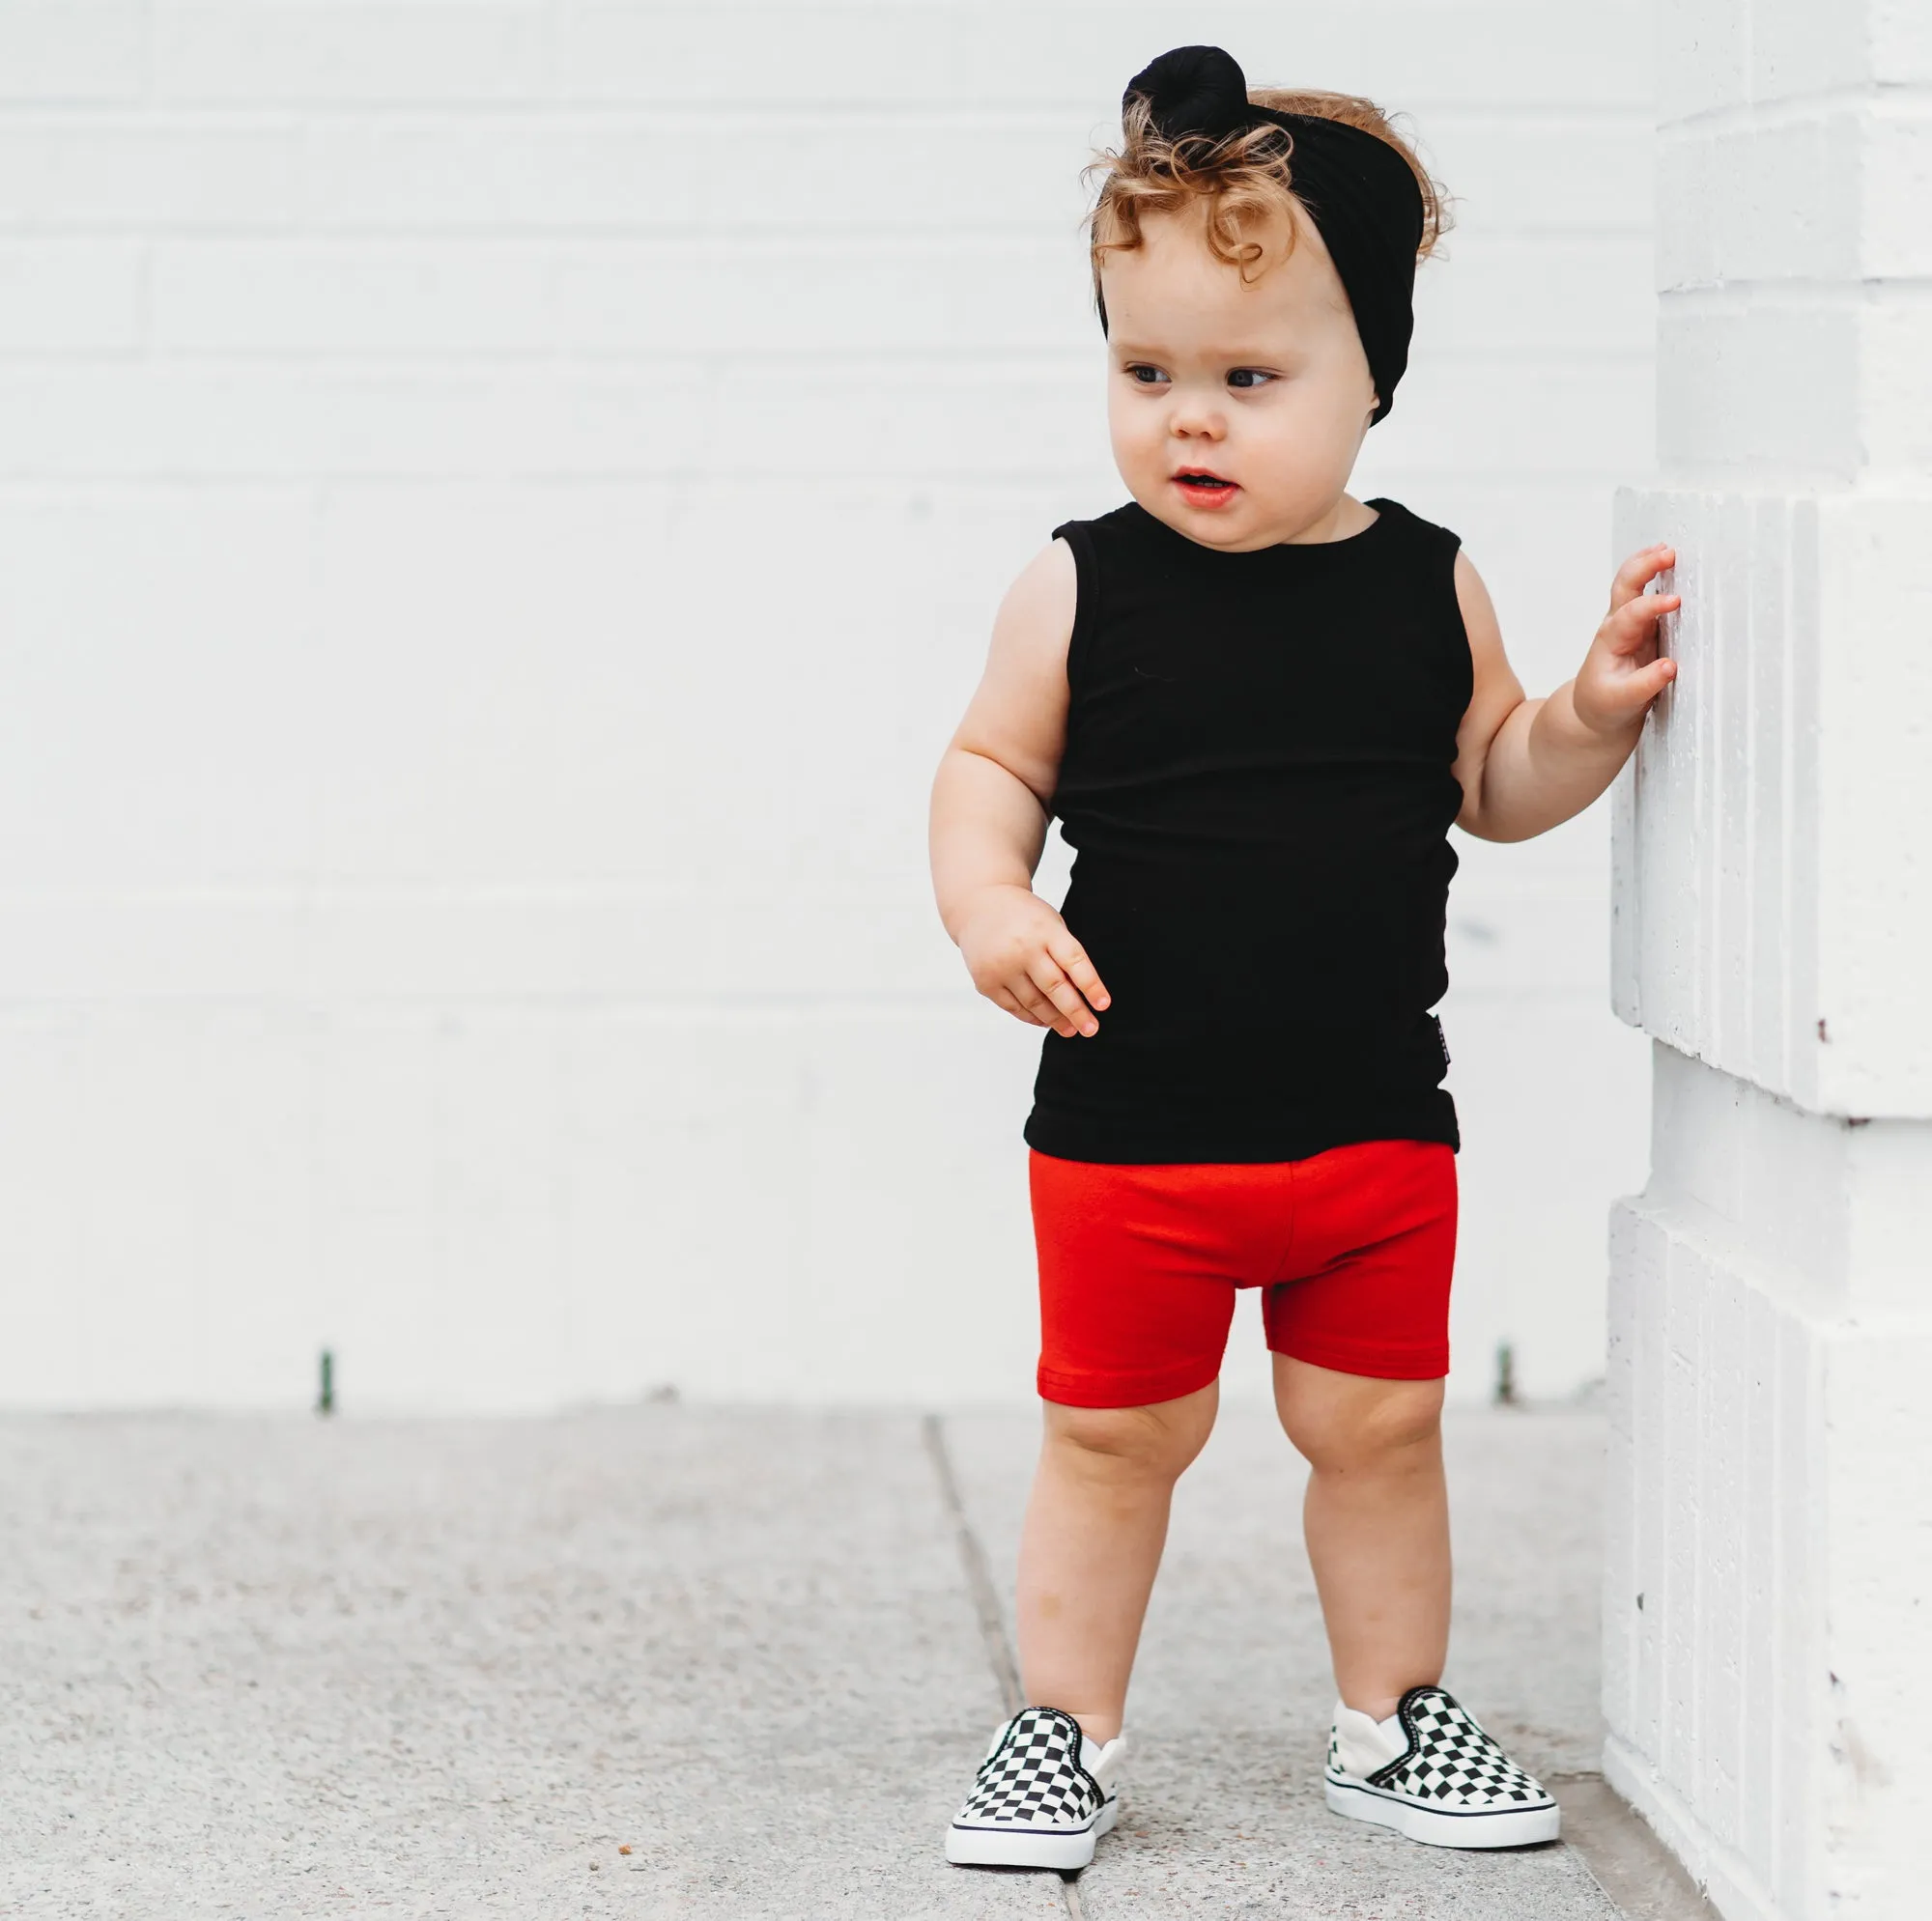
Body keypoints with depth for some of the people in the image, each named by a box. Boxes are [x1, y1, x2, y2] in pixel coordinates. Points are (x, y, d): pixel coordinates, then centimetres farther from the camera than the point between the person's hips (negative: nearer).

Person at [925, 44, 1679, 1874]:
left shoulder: (1427, 583, -1)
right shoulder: (1080, 590, -8)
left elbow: (1490, 782, 10)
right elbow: (991, 765, 1)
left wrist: (1586, 715, -9)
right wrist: (987, 902, -17)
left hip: (1374, 1121, 2)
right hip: (1131, 1124, -2)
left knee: (1376, 1424, 13)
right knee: (1113, 1434, 9)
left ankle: (1392, 1717, 30)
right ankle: (1064, 1733, 24)